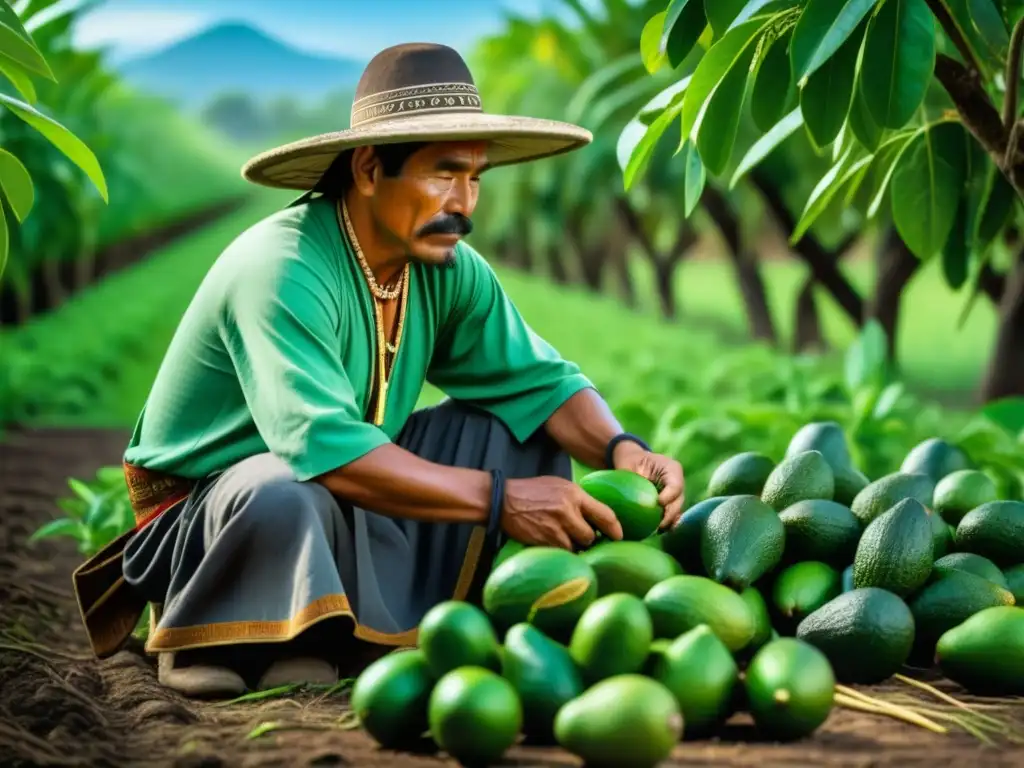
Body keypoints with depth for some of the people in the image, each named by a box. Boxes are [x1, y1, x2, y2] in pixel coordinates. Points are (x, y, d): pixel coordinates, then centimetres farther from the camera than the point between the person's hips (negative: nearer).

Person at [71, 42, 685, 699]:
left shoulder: (448, 269, -4)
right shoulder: (281, 269, -28)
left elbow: (537, 380, 1)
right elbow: (324, 447, -39)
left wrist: (622, 450, -20)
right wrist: (498, 500, -38)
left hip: (353, 514, 8)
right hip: (205, 515, -7)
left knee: (519, 429, -2)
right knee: (289, 493, -39)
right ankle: (204, 644, -9)